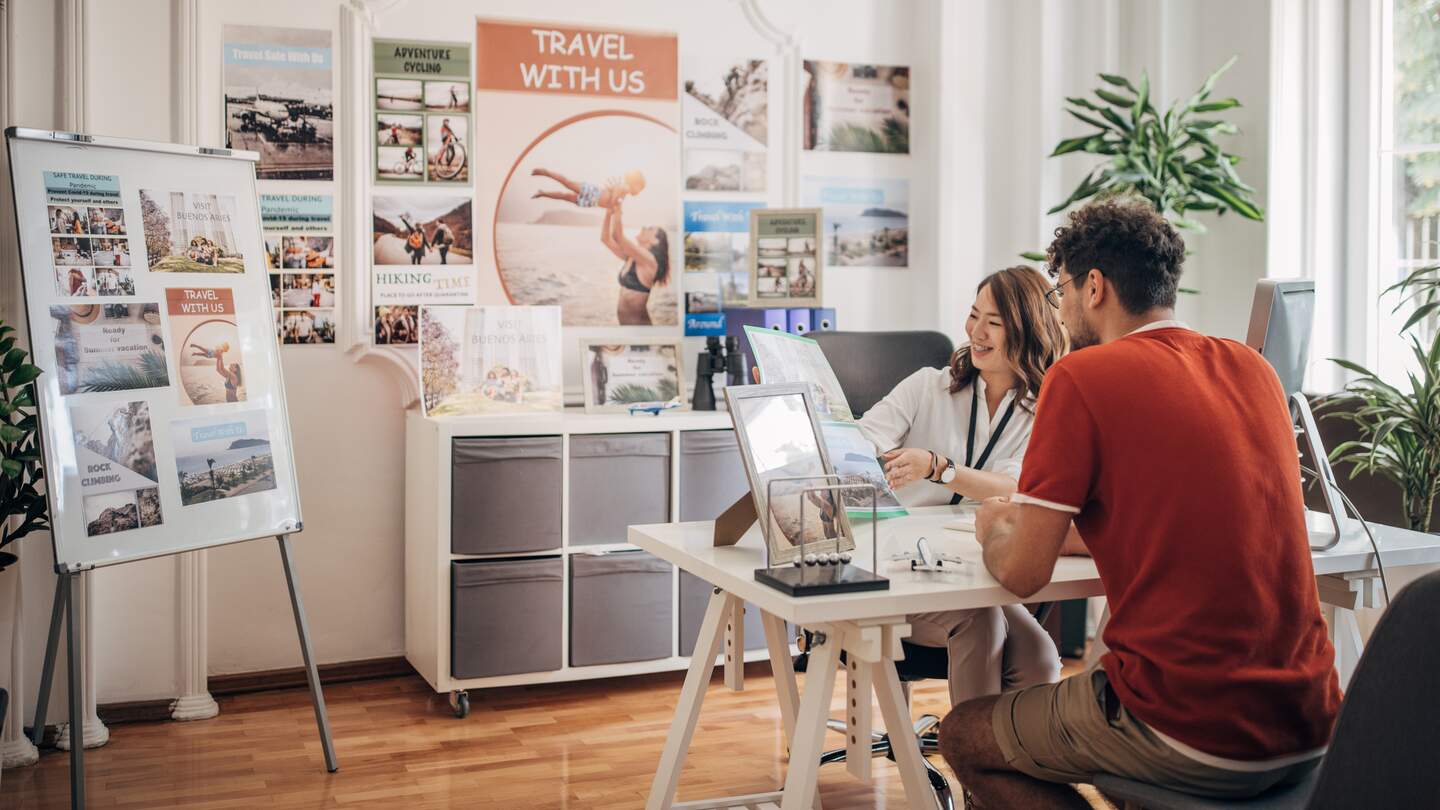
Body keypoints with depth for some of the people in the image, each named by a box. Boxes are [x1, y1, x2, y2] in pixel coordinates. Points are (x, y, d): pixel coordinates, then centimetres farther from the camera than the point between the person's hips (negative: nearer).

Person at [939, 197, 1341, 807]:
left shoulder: (1081, 377, -11)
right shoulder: (1252, 368, 10)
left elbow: (1022, 572, -10)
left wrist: (992, 528, 13)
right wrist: (1032, 516, 24)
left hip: (1190, 739, -7)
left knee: (964, 736, 14)